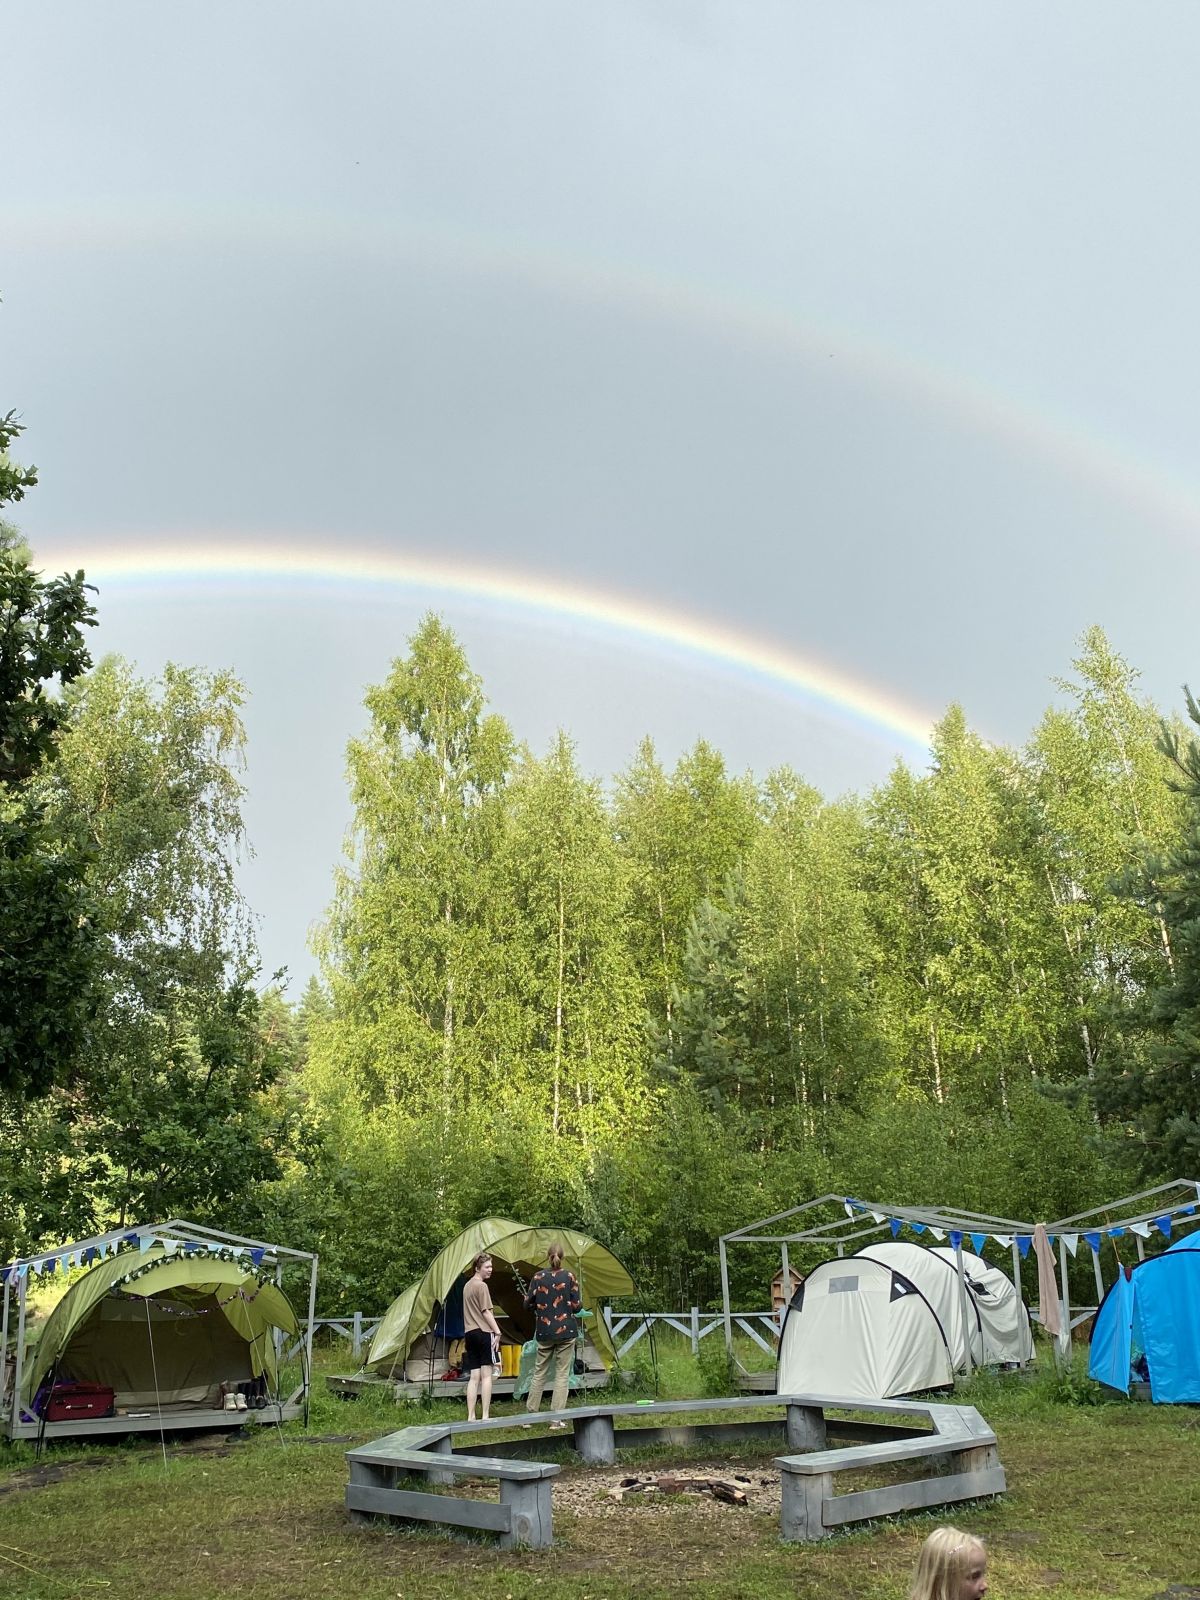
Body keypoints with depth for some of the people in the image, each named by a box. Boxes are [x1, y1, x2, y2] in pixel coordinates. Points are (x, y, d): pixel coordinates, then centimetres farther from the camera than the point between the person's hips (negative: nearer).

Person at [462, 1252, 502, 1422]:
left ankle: (471, 1417, 3)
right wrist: (497, 1332, -12)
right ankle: (485, 1416, -8)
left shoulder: (467, 1285, 18)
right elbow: (486, 1312, -13)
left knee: (474, 1377, 6)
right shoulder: (481, 1286, -9)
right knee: (486, 1375, -5)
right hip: (484, 1332, -8)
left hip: (469, 1333, 8)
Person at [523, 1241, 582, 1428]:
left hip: (544, 1331, 2)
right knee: (562, 1374, 4)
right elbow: (577, 1305, -5)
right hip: (566, 1330, -2)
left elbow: (529, 1303, 2)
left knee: (539, 1372, 13)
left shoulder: (538, 1277, -3)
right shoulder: (569, 1277, -7)